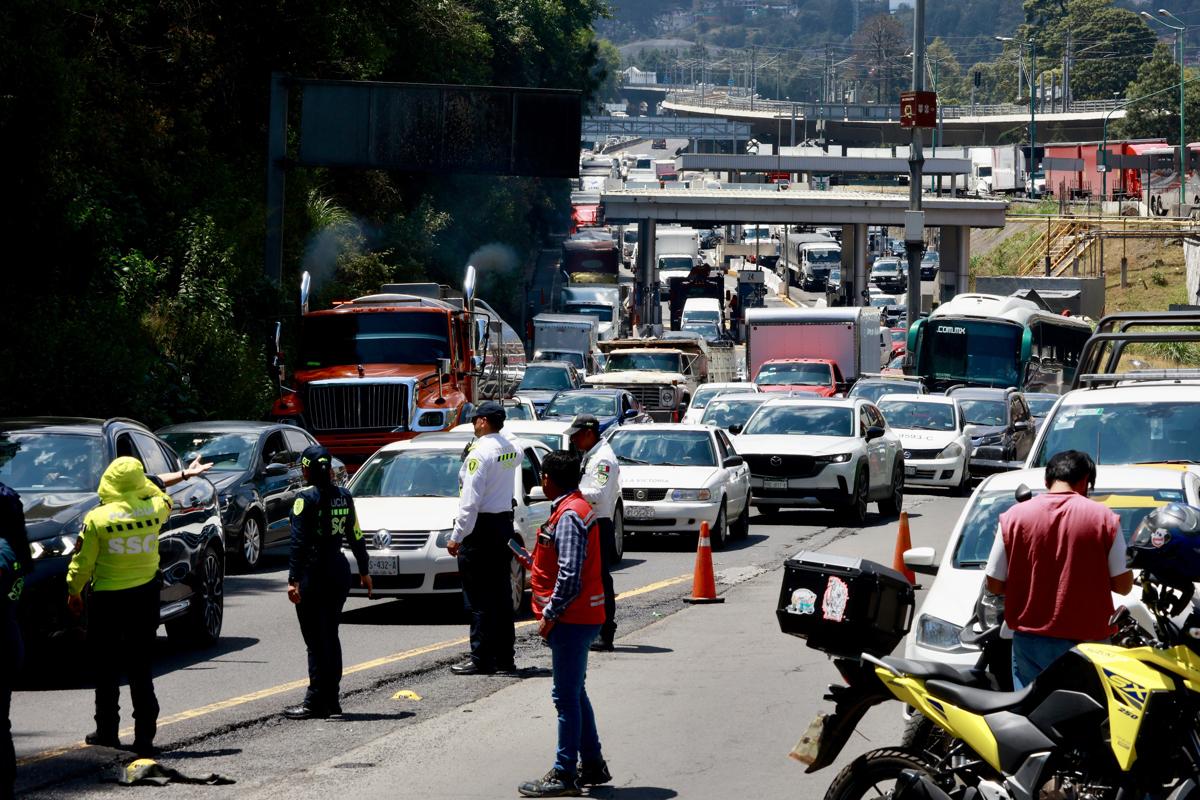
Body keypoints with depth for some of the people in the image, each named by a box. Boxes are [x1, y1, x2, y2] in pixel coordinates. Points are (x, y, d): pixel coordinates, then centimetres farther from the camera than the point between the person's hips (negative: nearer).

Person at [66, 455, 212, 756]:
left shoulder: (97, 519, -13)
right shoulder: (154, 509, -6)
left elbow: (82, 563, -6)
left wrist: (73, 592, 10)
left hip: (107, 599, -2)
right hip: (145, 596, 3)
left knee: (106, 667, 10)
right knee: (140, 667, 5)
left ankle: (107, 730, 16)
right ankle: (144, 736, -1)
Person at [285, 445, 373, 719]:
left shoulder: (307, 497, -11)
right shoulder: (344, 496, 7)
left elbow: (300, 541, -16)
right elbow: (356, 537, 14)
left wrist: (293, 579, -18)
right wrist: (364, 571, 23)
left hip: (314, 572, -7)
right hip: (340, 570, 7)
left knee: (316, 642, -4)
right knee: (330, 637, 14)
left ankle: (316, 704, -3)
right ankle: (331, 700, 17)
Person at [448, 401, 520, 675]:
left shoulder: (479, 453, -17)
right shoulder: (510, 450, 7)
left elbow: (470, 501, -21)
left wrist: (457, 537, -17)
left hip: (482, 527, -8)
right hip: (505, 522, 8)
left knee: (478, 598, -5)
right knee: (501, 593, 13)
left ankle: (482, 659, -6)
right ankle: (505, 656, 16)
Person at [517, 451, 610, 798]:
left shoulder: (568, 515, -18)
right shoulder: (579, 507, 14)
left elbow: (570, 576, -24)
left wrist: (551, 615, -19)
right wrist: (535, 563, 22)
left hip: (571, 620, -10)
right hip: (583, 618, 10)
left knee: (567, 696, -5)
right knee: (574, 693, 18)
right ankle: (592, 765, 25)